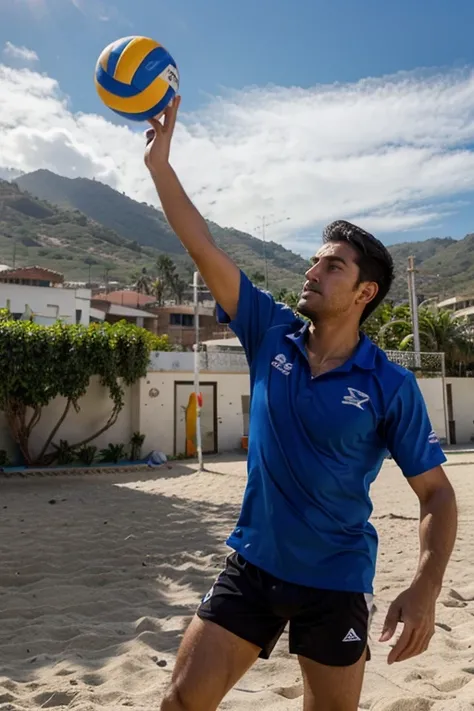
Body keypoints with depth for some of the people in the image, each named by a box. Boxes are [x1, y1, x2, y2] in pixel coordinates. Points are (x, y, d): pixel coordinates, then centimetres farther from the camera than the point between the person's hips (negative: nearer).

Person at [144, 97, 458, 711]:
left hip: (337, 581, -2)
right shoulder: (271, 335, -6)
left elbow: (436, 493, -8)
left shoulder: (390, 386, -13)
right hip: (252, 565, 3)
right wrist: (160, 162, -11)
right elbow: (204, 250, -8)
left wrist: (425, 589, -20)